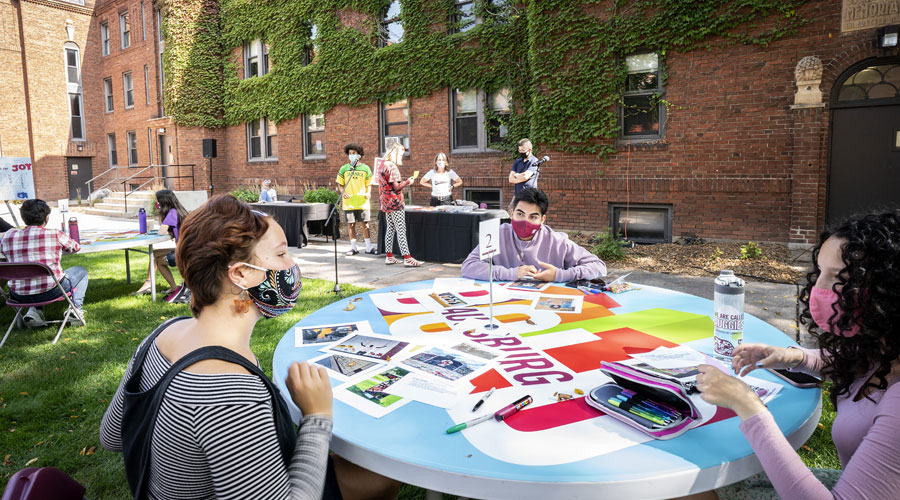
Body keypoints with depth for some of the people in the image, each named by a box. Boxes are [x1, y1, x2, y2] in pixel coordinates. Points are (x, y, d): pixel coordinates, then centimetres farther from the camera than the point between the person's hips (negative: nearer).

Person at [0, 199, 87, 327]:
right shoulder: (55, 235, -9)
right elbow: (76, 247, 9)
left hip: (19, 295, 4)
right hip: (50, 292, -4)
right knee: (81, 271, 23)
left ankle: (34, 310, 16)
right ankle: (76, 308, 8)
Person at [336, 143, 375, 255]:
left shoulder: (365, 168, 5)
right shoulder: (344, 169, 6)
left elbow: (369, 184, 8)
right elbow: (340, 184, 8)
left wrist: (368, 193, -11)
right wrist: (343, 192, -11)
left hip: (362, 202, -1)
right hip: (348, 202, 1)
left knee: (365, 224, 1)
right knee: (351, 225, 6)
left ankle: (369, 247, 10)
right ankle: (353, 247, 16)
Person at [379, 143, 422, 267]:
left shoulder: (383, 165, 13)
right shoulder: (392, 166, -16)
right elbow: (396, 187, -19)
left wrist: (402, 182, 15)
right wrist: (407, 182, -4)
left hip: (386, 204, 9)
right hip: (395, 204, -9)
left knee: (390, 229, 12)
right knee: (401, 231, -8)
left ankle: (389, 257, 16)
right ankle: (407, 258, -7)